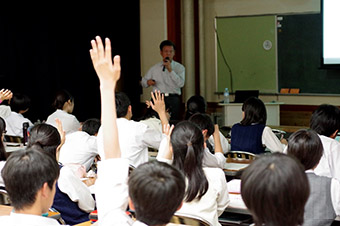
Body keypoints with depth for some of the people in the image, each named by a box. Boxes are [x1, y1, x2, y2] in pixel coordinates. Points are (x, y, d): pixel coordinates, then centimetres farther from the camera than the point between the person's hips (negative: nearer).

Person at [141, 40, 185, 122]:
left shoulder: (179, 67, 9)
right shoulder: (155, 68, 15)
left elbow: (181, 84, -7)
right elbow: (143, 82, 22)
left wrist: (170, 70, -13)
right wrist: (147, 82, -2)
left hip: (173, 99, -1)